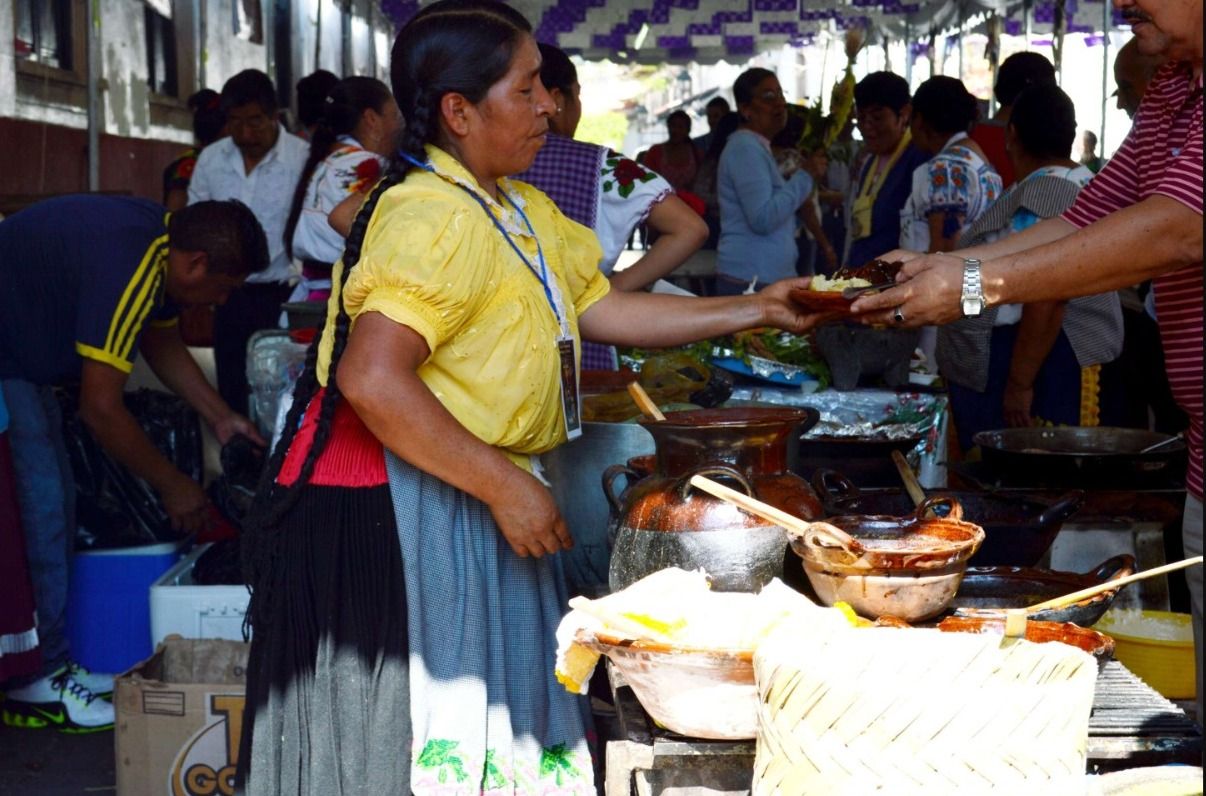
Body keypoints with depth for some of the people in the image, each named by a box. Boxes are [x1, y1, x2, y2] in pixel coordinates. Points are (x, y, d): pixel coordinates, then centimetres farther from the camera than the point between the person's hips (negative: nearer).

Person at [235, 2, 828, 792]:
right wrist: (507, 488, -25)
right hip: (396, 511, -10)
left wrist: (754, 310, 13)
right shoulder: (434, 217, -21)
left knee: (493, 722, 15)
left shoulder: (525, 212, 13)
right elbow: (372, 379, -30)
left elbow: (603, 308, 16)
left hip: (472, 507, 10)